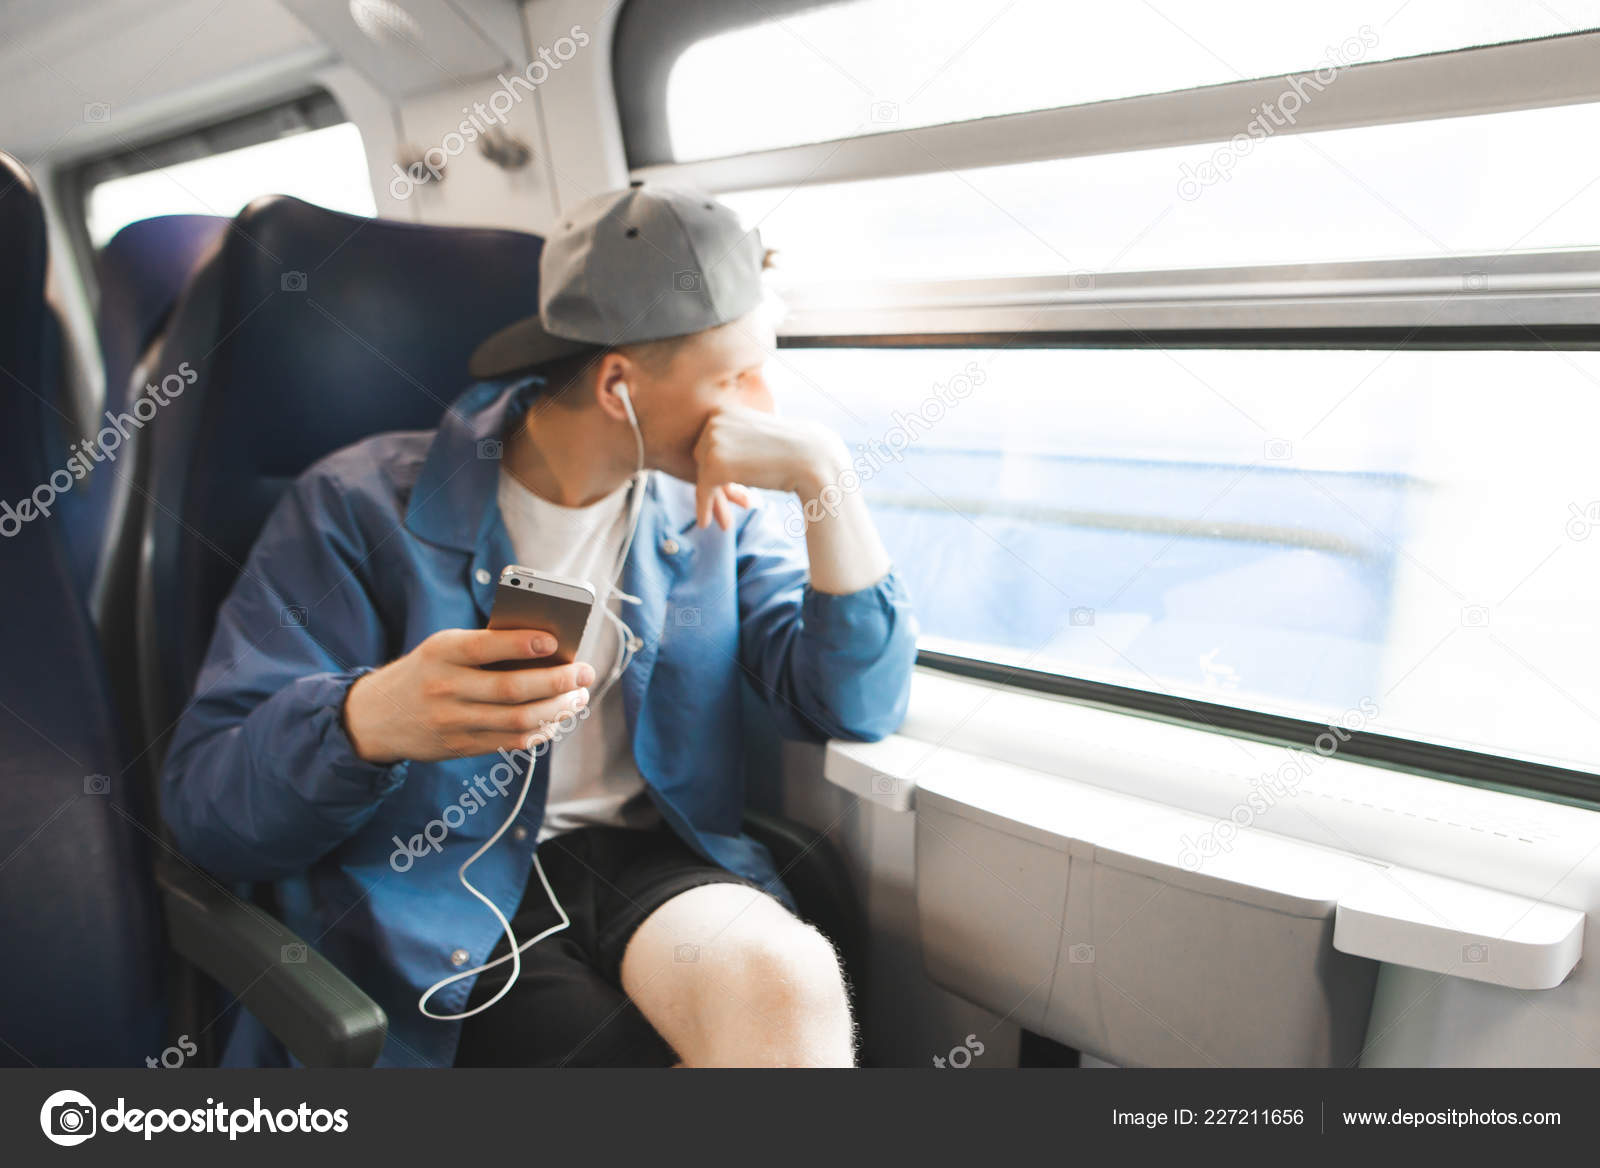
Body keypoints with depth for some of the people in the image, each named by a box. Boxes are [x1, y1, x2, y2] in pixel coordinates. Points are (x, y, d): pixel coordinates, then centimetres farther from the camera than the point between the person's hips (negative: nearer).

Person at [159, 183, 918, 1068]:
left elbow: (855, 709, -3)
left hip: (652, 861, 3)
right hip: (443, 907, -2)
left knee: (789, 984, -30)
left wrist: (824, 477, -13)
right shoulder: (366, 507, -6)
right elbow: (202, 802, -8)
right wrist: (367, 722, -31)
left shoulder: (715, 507, 6)